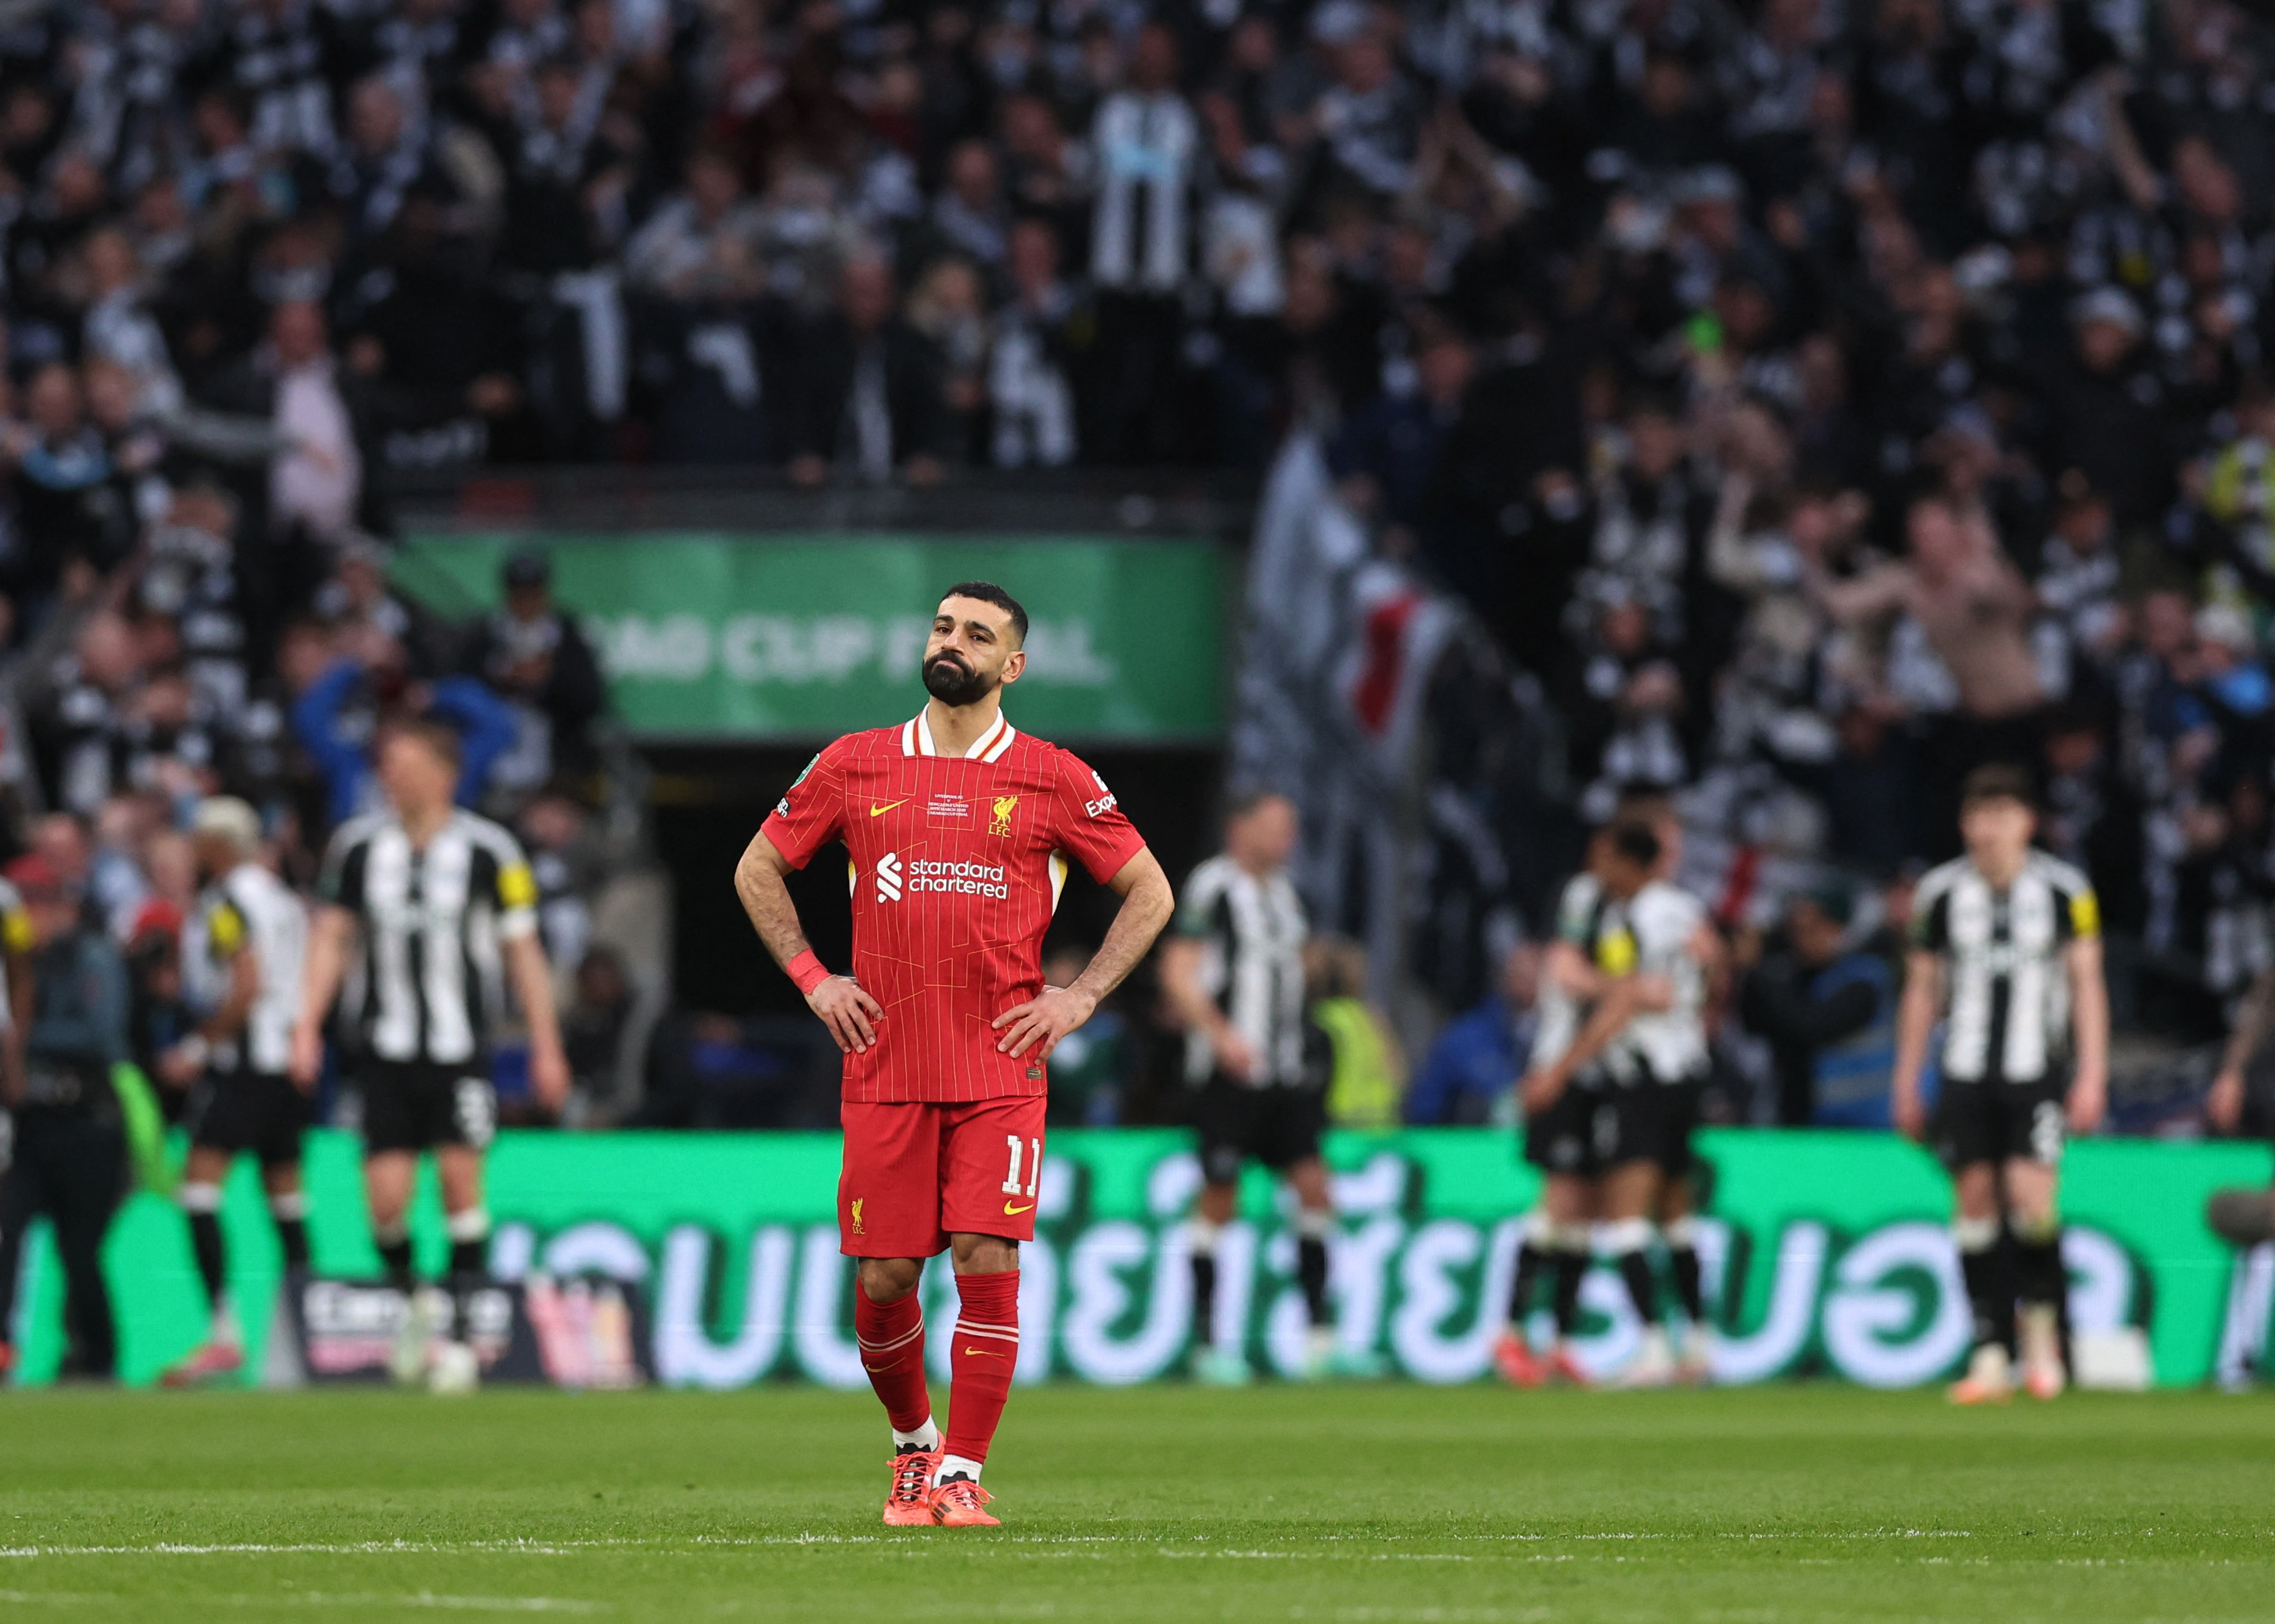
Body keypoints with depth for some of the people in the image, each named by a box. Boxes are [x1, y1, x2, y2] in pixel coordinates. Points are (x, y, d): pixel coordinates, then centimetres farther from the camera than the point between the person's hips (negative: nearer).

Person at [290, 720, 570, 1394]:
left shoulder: (489, 850, -2)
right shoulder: (358, 845, 5)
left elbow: (522, 951, 4)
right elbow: (331, 938, 11)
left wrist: (546, 1047, 3)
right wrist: (307, 1027, 2)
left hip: (461, 1049, -2)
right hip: (386, 1051, 2)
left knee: (460, 1174, -12)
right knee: (386, 1196, -6)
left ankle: (460, 1327, -2)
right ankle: (407, 1300, 23)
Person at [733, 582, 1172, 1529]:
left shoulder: (1052, 780, 4)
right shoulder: (854, 767, 7)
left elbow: (1150, 891, 11)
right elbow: (758, 868, 18)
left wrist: (1080, 998, 1)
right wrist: (813, 979, 7)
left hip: (1002, 1066, -1)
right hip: (886, 1067, 1)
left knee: (986, 1260, -11)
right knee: (883, 1281, 1)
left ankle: (960, 1475, -3)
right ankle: (912, 1444, 25)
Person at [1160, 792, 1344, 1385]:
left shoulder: (1285, 895, 16)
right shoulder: (1212, 887, -8)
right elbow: (1178, 973, -14)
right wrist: (1221, 1035, -24)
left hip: (1283, 1070, 7)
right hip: (1227, 1070, -7)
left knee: (1313, 1186, -1)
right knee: (1218, 1200, -3)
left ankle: (1319, 1336, 2)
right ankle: (1206, 1344, 3)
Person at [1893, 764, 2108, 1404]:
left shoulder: (2064, 890, 0)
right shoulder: (1940, 893, 6)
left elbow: (2087, 983, 4)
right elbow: (1921, 988, 13)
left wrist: (2092, 1075, -2)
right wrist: (1907, 1082, 12)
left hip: (2038, 1070, -2)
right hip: (1965, 1070, 2)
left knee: (2031, 1195, -15)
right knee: (1975, 1200, -2)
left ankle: (2042, 1327, 7)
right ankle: (1991, 1355, 2)